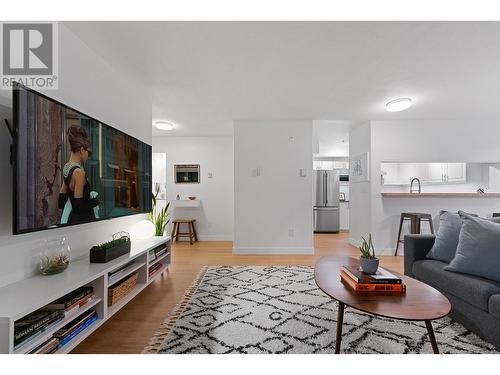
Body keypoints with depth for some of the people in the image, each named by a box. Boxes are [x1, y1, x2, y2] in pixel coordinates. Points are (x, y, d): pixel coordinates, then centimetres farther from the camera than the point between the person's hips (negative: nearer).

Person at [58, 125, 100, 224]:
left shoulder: (66, 167, 6)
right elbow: (79, 206, -21)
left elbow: (61, 203, 13)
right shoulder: (79, 172, -20)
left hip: (72, 218, 9)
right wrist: (95, 200, -7)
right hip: (82, 220, -9)